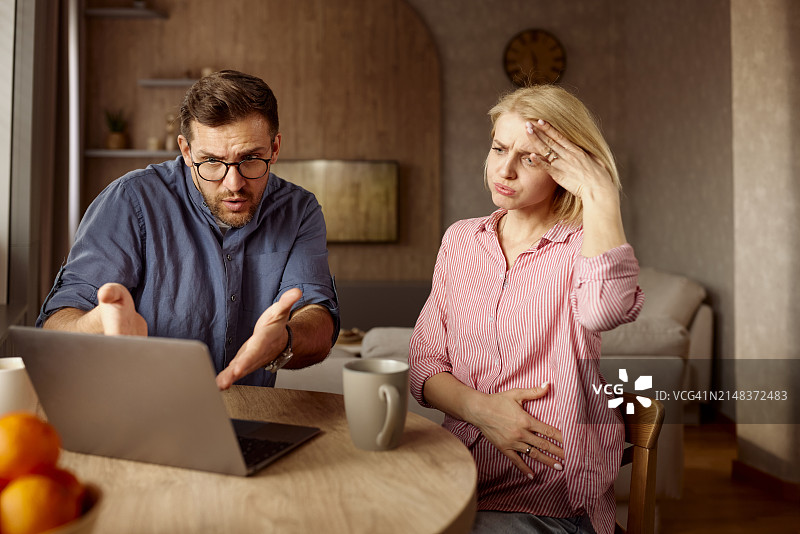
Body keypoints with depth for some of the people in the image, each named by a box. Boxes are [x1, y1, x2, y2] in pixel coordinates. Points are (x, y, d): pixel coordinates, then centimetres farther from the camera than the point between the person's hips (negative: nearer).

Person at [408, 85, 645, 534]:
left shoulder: (584, 245, -5)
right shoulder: (460, 240, 7)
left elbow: (607, 308, -32)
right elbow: (424, 364, 5)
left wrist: (599, 192, -21)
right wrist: (478, 407, -13)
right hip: (459, 473, 4)